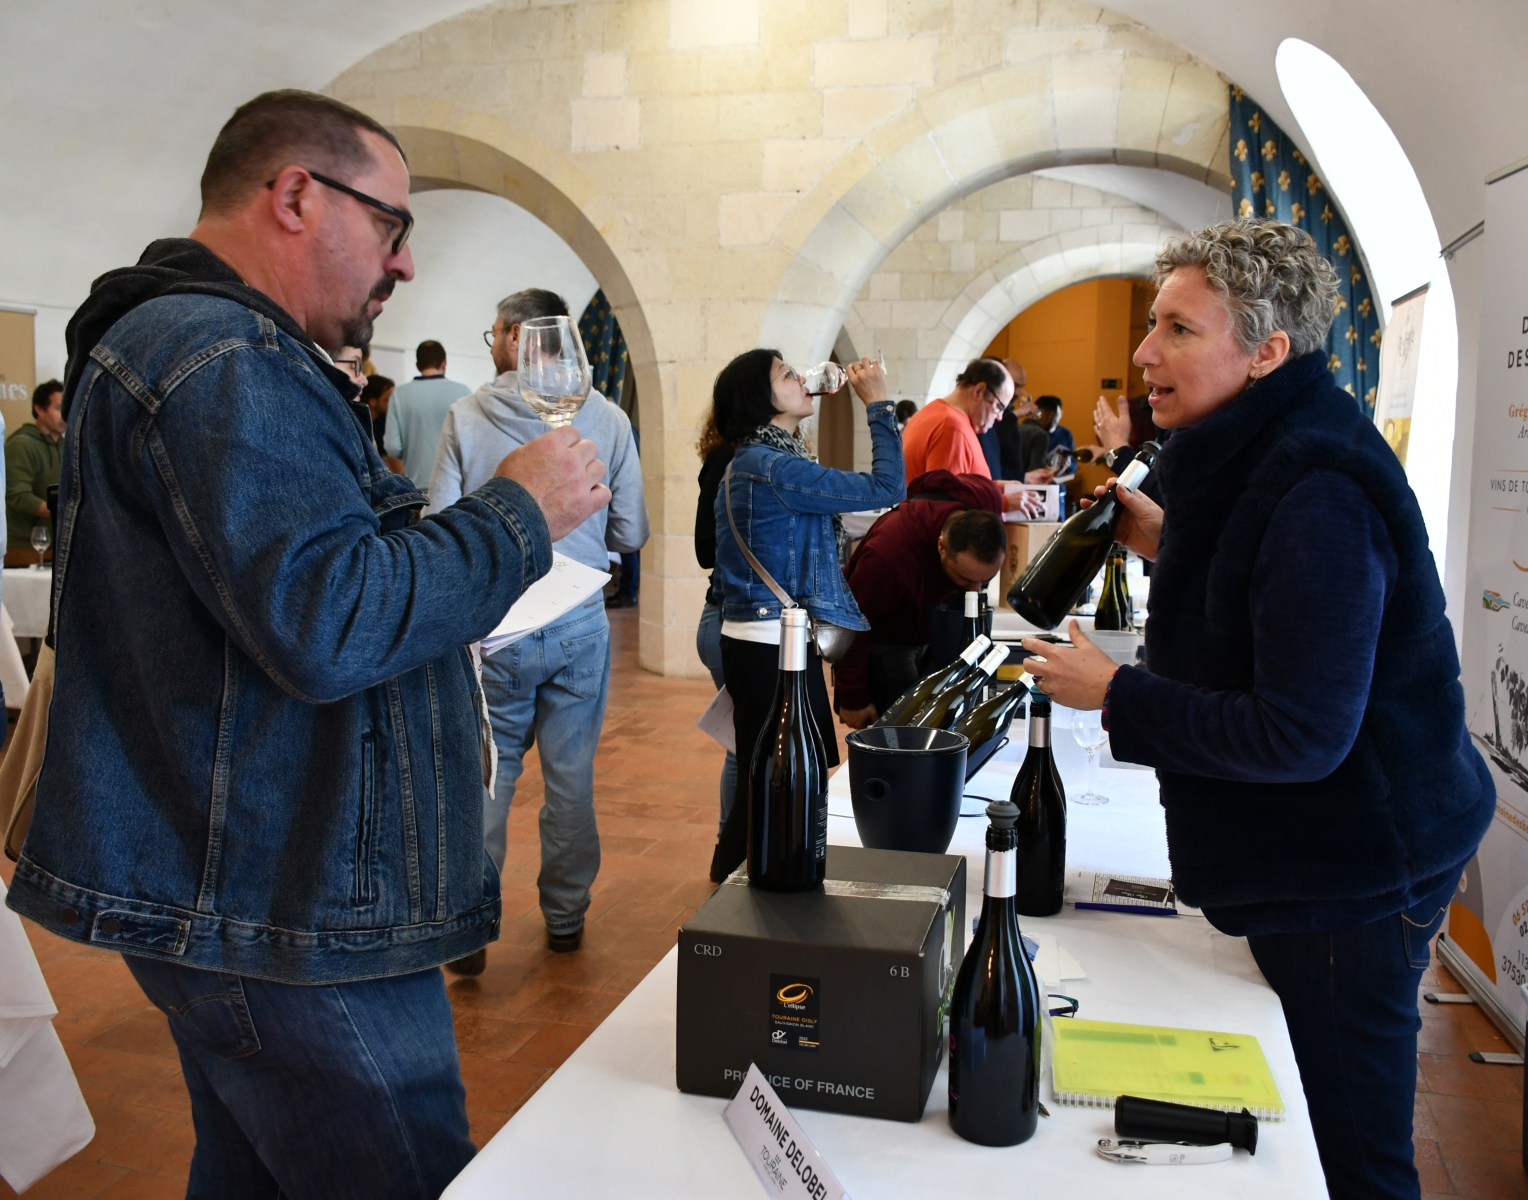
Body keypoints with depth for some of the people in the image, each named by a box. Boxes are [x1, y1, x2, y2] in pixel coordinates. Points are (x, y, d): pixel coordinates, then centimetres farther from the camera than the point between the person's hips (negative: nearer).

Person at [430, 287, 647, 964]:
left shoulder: (466, 415, -6)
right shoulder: (608, 419, -3)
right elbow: (632, 534, -1)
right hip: (581, 624, 1)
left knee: (486, 774, 11)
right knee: (571, 775, 12)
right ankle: (565, 918, 25)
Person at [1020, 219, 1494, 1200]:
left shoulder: (1317, 494, -26)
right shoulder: (1259, 453, 6)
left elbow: (1301, 736, -28)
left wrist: (1115, 694, -20)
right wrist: (1174, 549, 6)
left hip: (1350, 871, -10)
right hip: (1313, 854, 10)